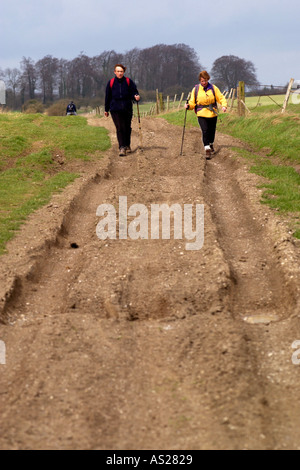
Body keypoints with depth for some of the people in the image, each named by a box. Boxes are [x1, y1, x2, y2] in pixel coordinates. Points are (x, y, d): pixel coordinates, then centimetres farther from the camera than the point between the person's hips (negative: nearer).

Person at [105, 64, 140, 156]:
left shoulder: (129, 82, 2)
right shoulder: (111, 83, 3)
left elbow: (134, 92, 4)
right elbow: (108, 97, 10)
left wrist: (136, 97, -20)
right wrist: (106, 110, 14)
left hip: (127, 109, 1)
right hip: (115, 110, -1)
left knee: (127, 128, 9)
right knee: (119, 128, -9)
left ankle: (127, 145, 29)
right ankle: (122, 148, -11)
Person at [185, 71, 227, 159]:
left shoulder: (213, 88, 2)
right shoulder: (196, 89, 2)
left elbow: (221, 98, 3)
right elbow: (193, 102, 5)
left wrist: (224, 105, -16)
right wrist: (189, 106, -16)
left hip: (212, 113, 2)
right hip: (201, 114, -2)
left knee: (212, 131, 14)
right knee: (205, 131, -16)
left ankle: (211, 145, 42)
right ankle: (207, 150, -13)